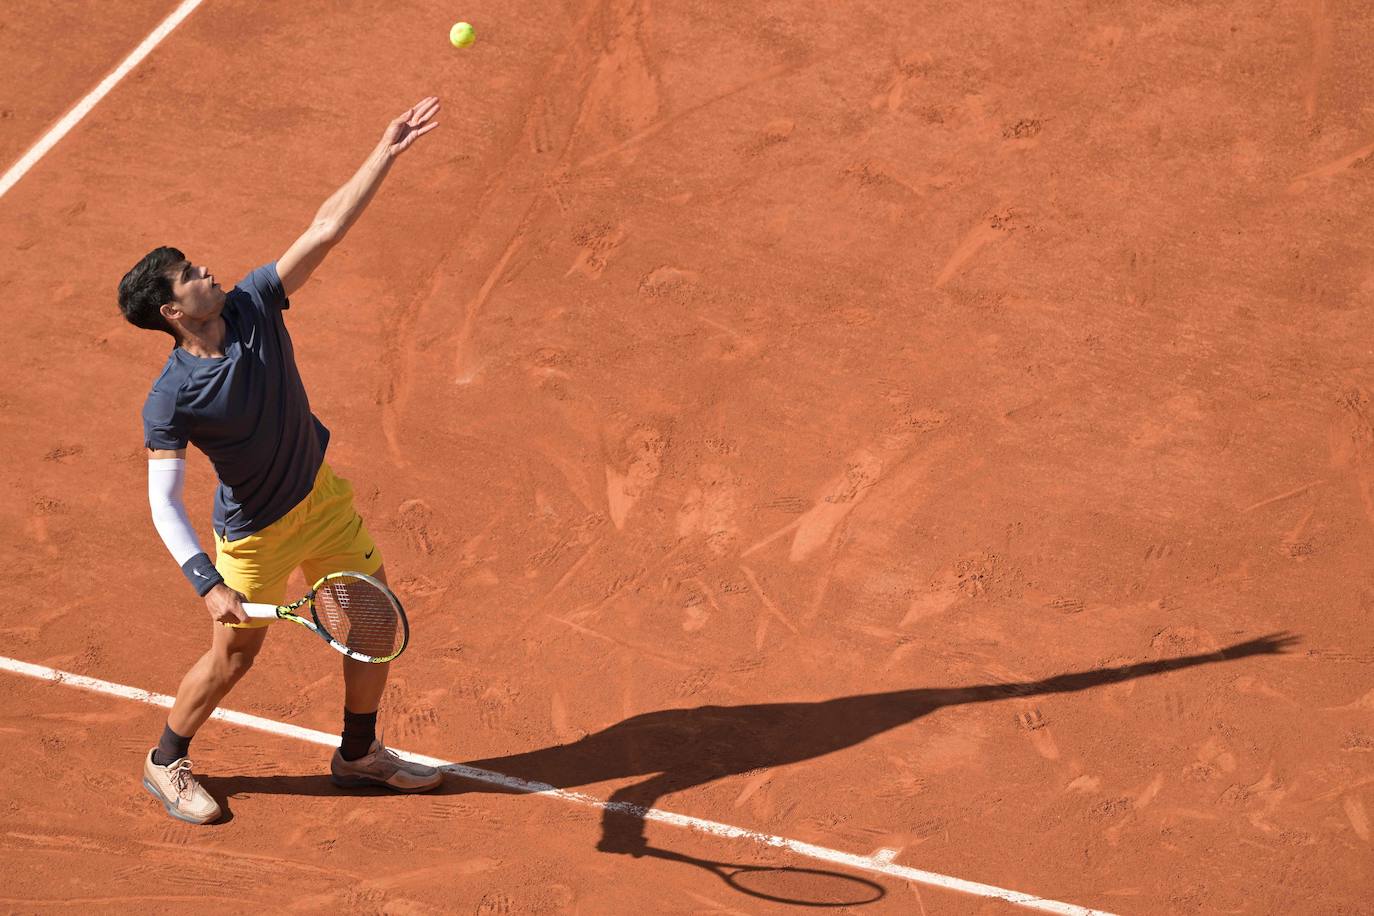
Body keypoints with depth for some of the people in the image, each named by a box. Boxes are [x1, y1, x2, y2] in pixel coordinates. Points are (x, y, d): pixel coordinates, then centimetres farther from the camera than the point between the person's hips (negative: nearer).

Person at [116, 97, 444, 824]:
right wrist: (207, 584, -39)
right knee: (234, 656, 8)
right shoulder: (171, 399, -27)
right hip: (254, 533, -6)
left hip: (322, 494, 6)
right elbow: (163, 504, -29)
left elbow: (325, 229, -15)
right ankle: (166, 762, 34)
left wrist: (386, 152, -21)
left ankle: (359, 753, 32)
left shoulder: (253, 306, -14)